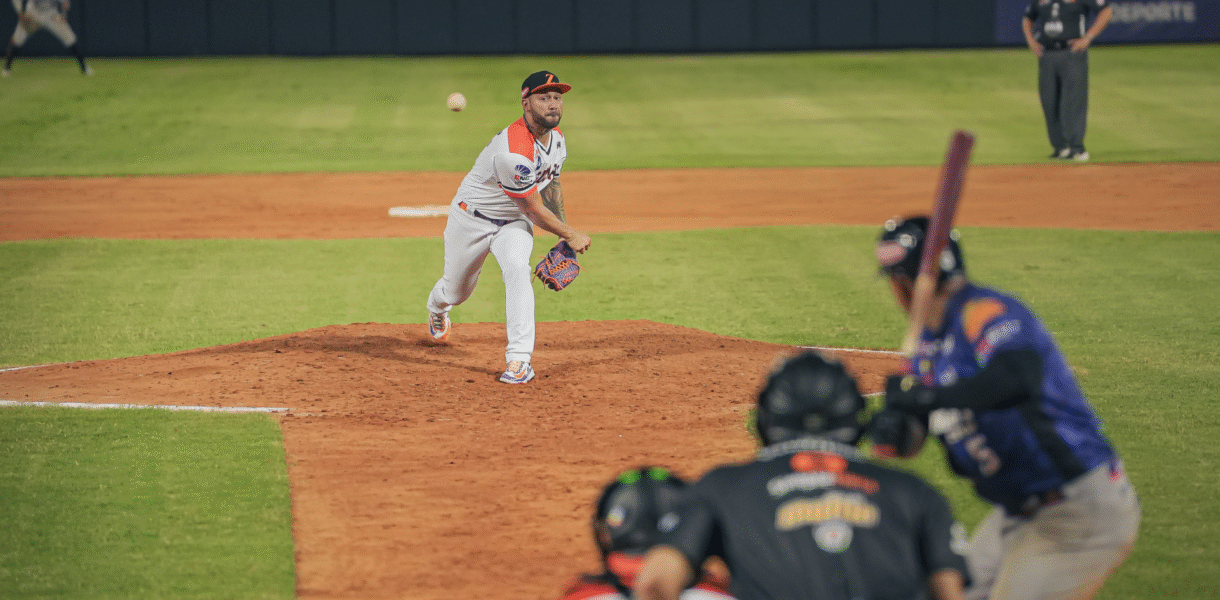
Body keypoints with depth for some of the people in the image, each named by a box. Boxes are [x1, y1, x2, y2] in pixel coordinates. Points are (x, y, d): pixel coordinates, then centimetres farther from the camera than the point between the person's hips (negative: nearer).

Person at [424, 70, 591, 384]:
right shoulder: (514, 152, -36)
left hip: (513, 222, 5)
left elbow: (551, 187, 11)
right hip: (472, 219, -5)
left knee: (517, 268, -26)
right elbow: (534, 209, -26)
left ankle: (519, 359, -27)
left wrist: (566, 237, 8)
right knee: (456, 291, 13)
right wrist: (571, 235, -14)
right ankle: (436, 308, 54)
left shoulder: (557, 140, -7)